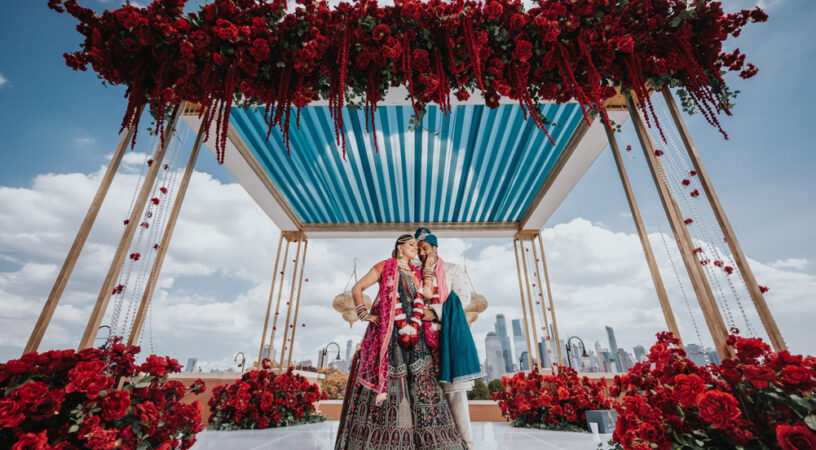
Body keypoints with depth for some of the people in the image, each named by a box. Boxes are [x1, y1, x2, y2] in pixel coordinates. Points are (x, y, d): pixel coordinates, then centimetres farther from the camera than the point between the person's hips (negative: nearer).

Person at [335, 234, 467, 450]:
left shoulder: (416, 274, 19)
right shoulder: (385, 266, 4)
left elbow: (420, 304, 17)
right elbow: (357, 289, 2)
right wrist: (365, 315, -4)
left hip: (412, 334, 5)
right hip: (387, 332, -4)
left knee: (421, 380, -1)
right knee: (384, 378, -5)